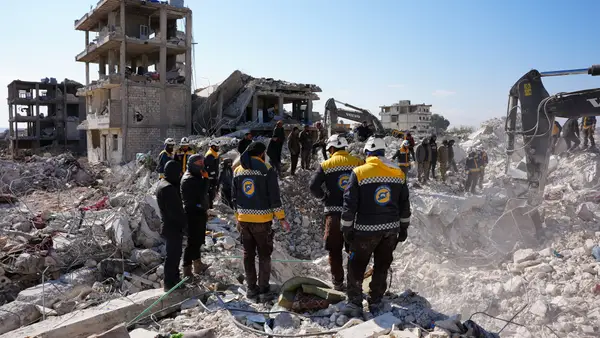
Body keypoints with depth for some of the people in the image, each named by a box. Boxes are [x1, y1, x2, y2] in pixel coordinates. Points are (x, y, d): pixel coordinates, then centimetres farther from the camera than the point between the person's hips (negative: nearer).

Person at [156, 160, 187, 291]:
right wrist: (184, 223, -11)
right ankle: (169, 283, 10)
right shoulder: (168, 188, -24)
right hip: (173, 227, -11)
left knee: (174, 253, 20)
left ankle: (174, 278, 33)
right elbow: (175, 211, -24)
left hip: (170, 226, 11)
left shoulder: (164, 183, 10)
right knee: (173, 255, 0)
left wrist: (183, 221, 15)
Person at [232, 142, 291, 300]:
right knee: (264, 255, 8)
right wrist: (281, 218, -5)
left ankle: (251, 287, 20)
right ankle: (263, 289, 10)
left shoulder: (237, 171, 6)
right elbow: (274, 197, -11)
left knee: (248, 254, 14)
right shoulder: (267, 170, -9)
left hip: (243, 219, 4)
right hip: (262, 220, -4)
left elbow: (234, 197, 11)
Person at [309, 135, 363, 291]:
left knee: (335, 249, 12)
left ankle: (338, 282, 18)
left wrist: (324, 198, 7)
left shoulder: (326, 165, -4)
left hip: (334, 213, -1)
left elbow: (313, 186, -9)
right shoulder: (359, 163, -1)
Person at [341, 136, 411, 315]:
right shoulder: (398, 173, 3)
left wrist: (347, 228, -1)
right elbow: (404, 204, 10)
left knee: (356, 265, 11)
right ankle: (376, 302, 25)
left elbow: (350, 203, -10)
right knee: (382, 266, 16)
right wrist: (404, 227, 19)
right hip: (391, 229, 4)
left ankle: (355, 302, 19)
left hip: (366, 230, -4)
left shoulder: (359, 172, -11)